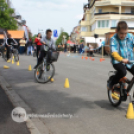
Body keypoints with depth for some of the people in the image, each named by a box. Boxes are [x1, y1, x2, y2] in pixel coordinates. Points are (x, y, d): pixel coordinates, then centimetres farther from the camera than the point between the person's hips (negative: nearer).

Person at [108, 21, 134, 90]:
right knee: (122, 72, -32)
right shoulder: (113, 39, -14)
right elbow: (114, 52, -27)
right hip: (118, 61, -5)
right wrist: (122, 59, -44)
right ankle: (111, 84, -4)